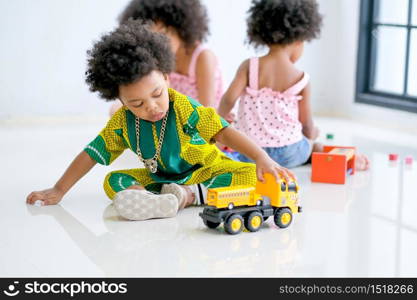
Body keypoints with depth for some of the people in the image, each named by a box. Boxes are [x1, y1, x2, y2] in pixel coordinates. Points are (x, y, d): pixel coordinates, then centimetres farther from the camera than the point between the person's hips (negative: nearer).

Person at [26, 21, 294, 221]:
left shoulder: (184, 107, -24)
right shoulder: (122, 122, -10)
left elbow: (225, 132, -32)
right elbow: (92, 154, 1)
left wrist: (262, 159, -46)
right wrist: (58, 191, 3)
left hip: (206, 171, -4)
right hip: (159, 178, 4)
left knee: (252, 177, -29)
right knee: (113, 182, -16)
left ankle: (189, 195, -36)